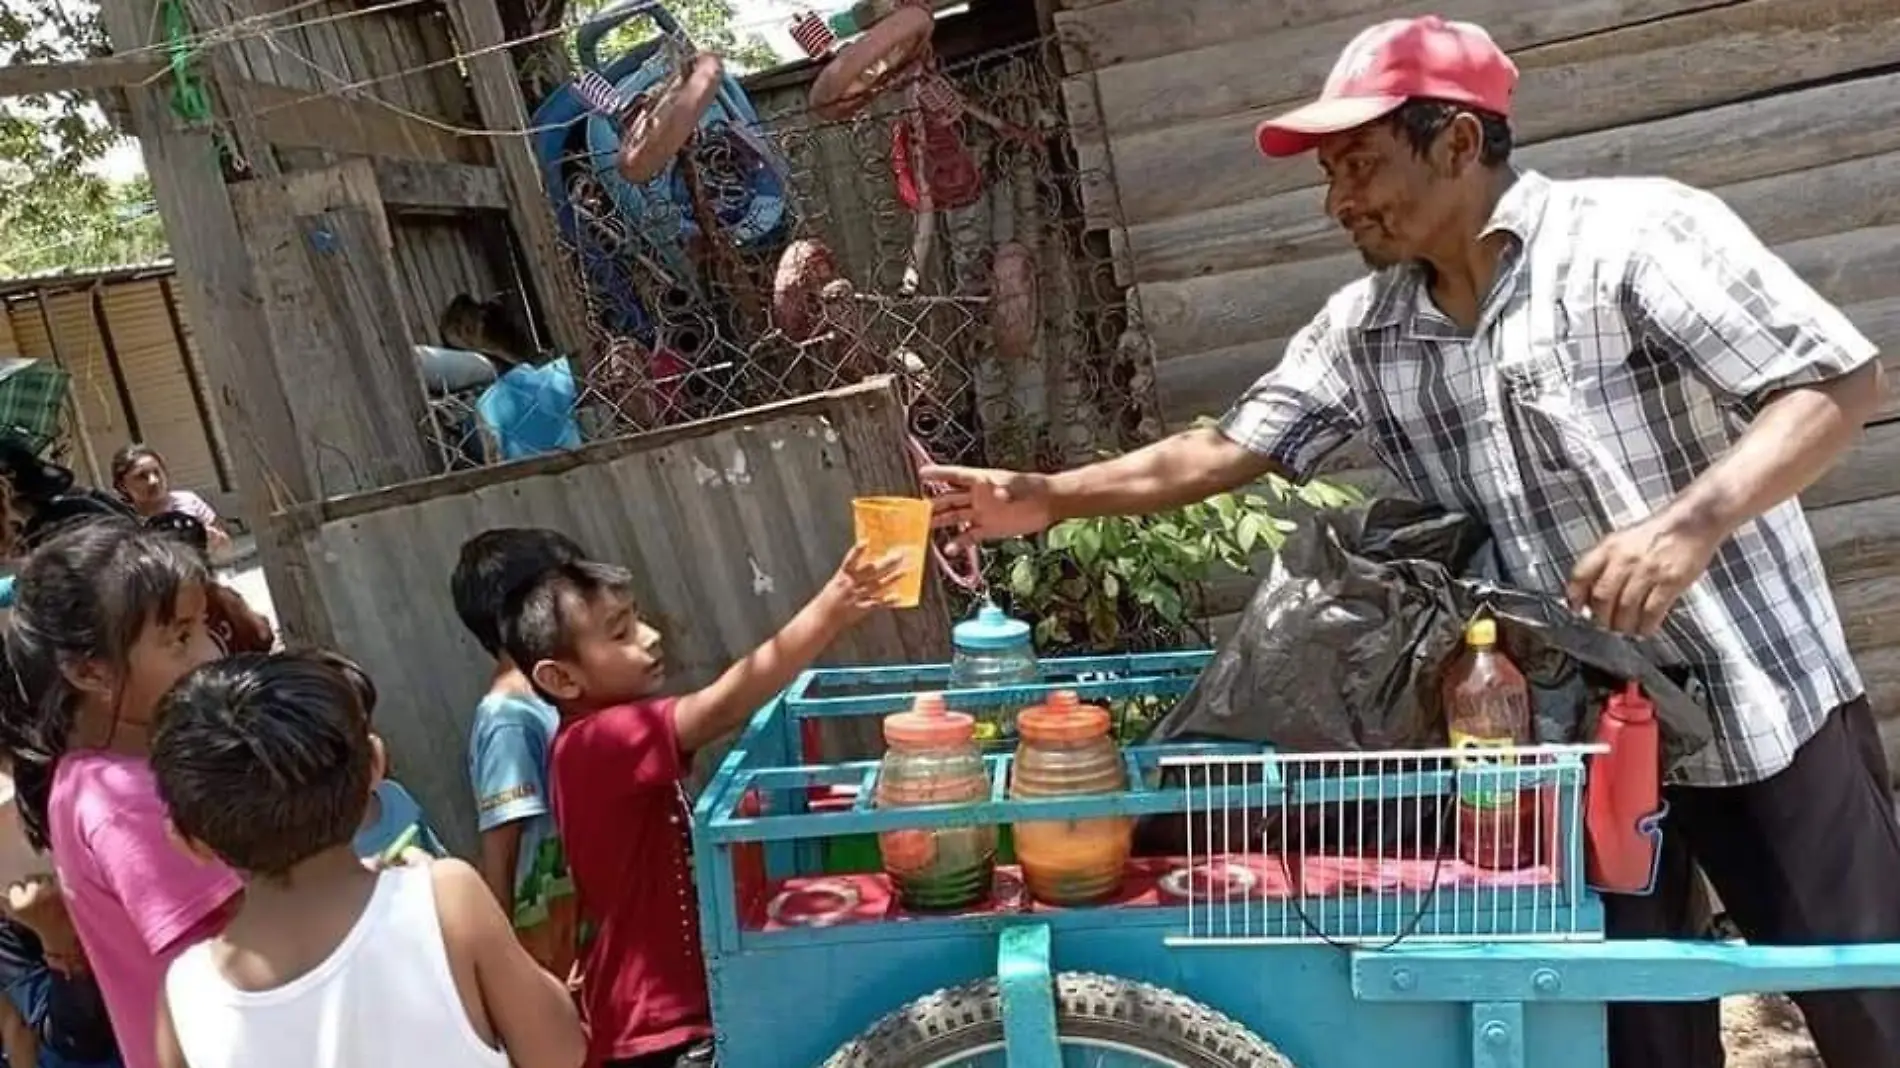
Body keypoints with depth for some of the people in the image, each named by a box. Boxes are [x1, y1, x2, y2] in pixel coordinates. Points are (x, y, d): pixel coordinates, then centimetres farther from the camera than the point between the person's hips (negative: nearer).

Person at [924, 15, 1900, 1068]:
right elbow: (1222, 449, 6)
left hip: (1761, 699, -4)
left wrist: (1692, 521, -29)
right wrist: (1046, 497, -2)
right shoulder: (1363, 330, 3)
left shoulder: (1638, 233, -14)